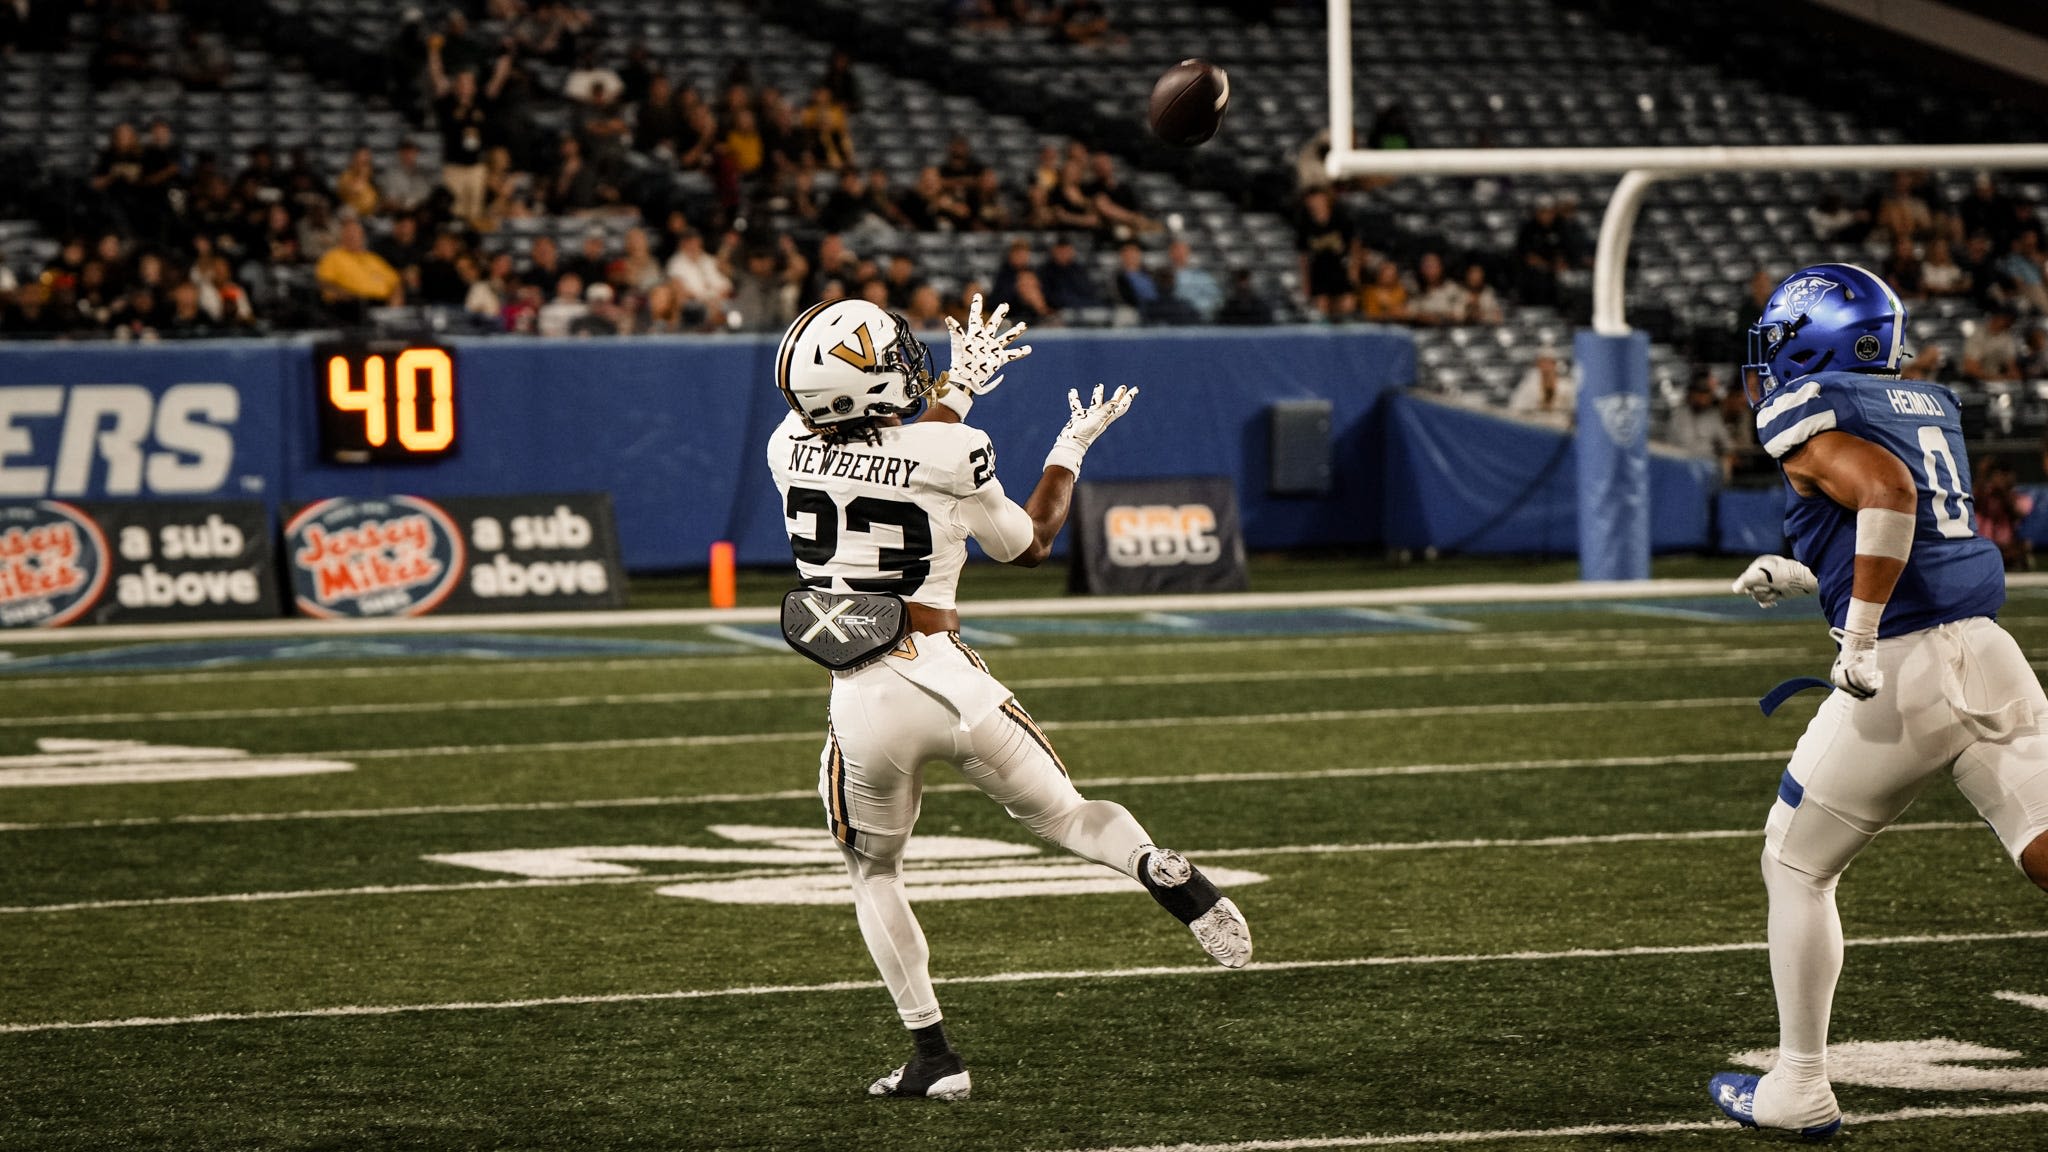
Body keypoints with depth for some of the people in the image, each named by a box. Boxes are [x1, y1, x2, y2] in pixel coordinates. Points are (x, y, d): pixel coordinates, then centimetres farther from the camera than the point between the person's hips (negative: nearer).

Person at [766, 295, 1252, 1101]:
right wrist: (1073, 449, 23)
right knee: (1064, 814, 17)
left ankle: (933, 1055, 15)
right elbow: (1029, 545, 10)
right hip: (948, 682, -1)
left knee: (873, 873, 22)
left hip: (863, 702, 1)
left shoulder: (791, 449, -2)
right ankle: (1162, 873, -15)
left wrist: (955, 386, 33)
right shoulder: (949, 455, -10)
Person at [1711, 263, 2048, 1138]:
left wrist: (1858, 636, -20)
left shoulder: (1806, 414, -5)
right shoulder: (1926, 408, 20)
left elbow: (1887, 492, -24)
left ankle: (1799, 1090, 18)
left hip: (1901, 672, -6)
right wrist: (1802, 576, 30)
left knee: (1795, 868, 12)